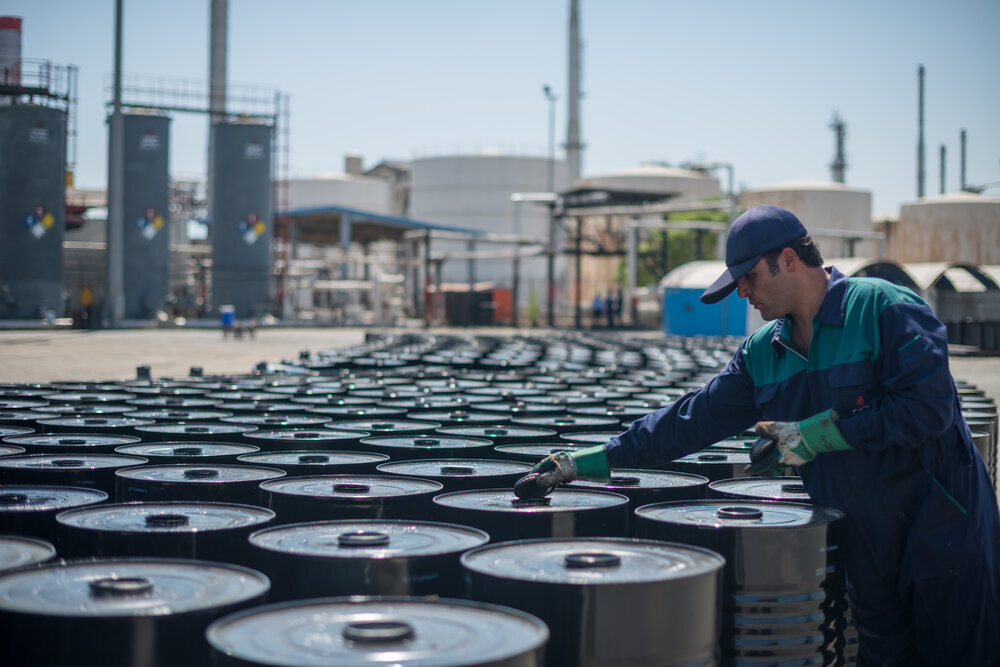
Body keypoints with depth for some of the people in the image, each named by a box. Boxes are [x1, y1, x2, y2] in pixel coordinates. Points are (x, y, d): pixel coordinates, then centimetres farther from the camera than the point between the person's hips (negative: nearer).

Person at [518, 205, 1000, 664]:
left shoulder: (884, 308, -13)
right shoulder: (763, 352, 7)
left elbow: (928, 406, -21)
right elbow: (693, 418, 7)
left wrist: (818, 435, -18)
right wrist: (587, 463, 2)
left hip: (943, 538, -6)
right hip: (866, 551, 6)